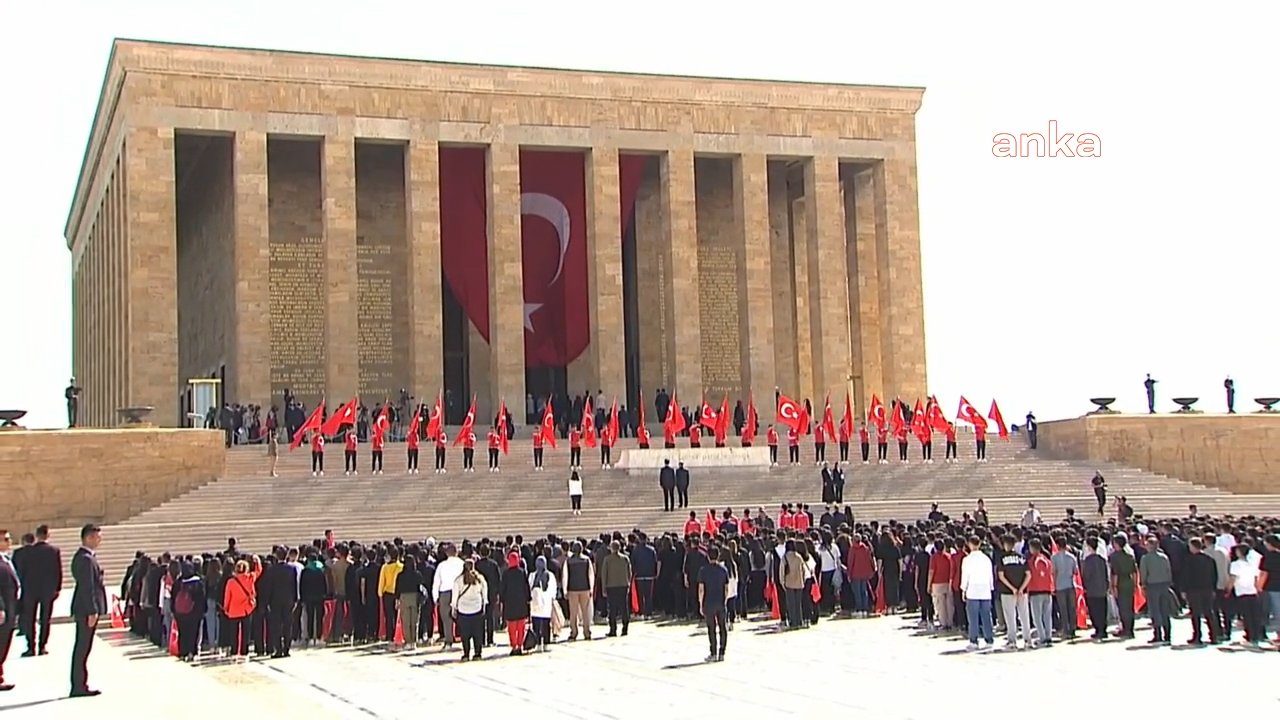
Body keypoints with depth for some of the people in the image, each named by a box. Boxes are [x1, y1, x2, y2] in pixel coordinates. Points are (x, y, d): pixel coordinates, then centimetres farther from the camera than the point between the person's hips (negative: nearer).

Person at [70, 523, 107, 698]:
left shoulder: (82, 557, 15)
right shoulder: (86, 559, -17)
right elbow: (87, 587, -21)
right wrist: (92, 611, -21)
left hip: (83, 609, 10)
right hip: (87, 609, -10)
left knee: (82, 648, 13)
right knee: (83, 648, -6)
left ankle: (79, 685, 18)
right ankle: (79, 686, -3)